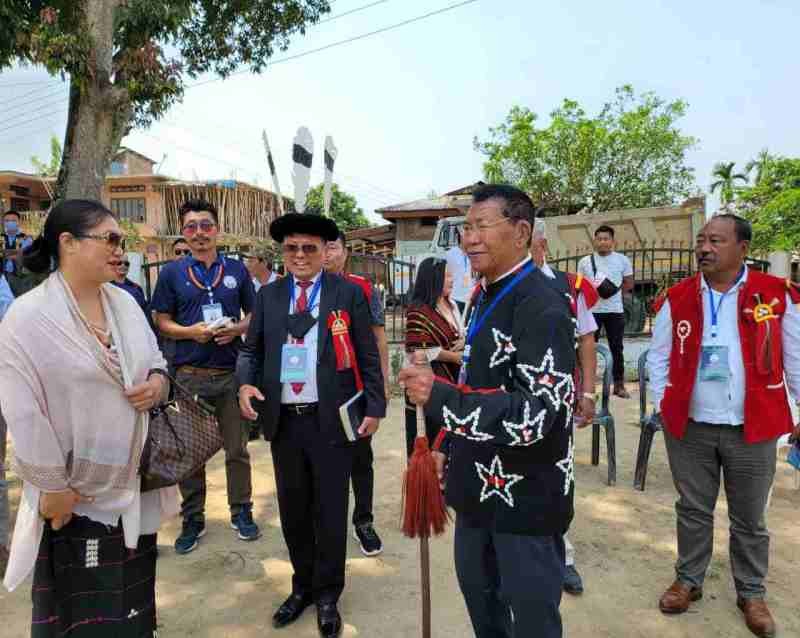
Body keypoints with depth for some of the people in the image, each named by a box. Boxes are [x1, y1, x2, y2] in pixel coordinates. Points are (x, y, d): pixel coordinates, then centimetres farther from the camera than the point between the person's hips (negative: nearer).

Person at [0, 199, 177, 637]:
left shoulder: (125, 302, 2)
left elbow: (154, 361, 13)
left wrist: (160, 382, -10)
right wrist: (53, 487, -13)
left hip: (134, 484, 5)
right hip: (75, 494, -5)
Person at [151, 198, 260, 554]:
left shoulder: (236, 270, 6)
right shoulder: (172, 273, 4)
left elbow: (254, 313, 11)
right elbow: (162, 322, 5)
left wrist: (238, 329, -10)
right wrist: (190, 332, -14)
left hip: (232, 371, 0)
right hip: (190, 374, 0)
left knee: (237, 448, 9)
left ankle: (241, 511, 25)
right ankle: (193, 519, 25)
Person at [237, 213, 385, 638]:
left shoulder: (348, 293, -1)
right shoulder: (268, 296, 8)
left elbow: (367, 355, -1)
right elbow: (251, 349, 10)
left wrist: (374, 407, -4)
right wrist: (245, 383, -9)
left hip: (331, 419, -3)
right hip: (283, 420, 3)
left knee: (330, 509, 8)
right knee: (292, 508, 15)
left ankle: (328, 594, 29)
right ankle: (303, 585, 37)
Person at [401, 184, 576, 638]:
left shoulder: (542, 305, -22)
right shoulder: (483, 296, 8)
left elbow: (540, 413, -29)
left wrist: (439, 396, -33)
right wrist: (448, 446, 17)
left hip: (527, 494, -8)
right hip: (481, 484, 9)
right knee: (477, 590, 25)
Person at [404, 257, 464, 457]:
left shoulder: (452, 306, 10)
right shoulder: (418, 310, -15)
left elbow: (461, 335, 20)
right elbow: (421, 351, -19)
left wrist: (463, 342, -4)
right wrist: (454, 357, -9)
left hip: (452, 378, 7)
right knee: (429, 436, 3)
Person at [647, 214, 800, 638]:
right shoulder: (677, 298, 0)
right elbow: (658, 356, 7)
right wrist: (662, 405, 3)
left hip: (752, 429, -1)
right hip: (689, 427, 1)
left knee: (749, 517, 15)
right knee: (693, 509, 15)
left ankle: (751, 592, 35)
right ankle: (688, 580, 34)